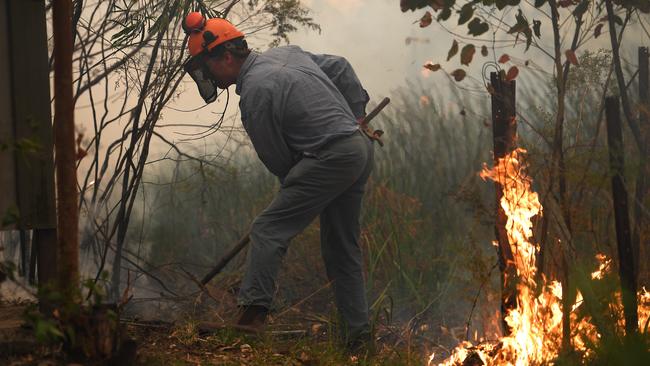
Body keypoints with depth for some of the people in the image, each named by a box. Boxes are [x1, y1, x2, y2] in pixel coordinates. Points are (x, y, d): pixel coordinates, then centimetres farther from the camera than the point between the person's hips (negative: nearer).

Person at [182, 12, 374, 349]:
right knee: (342, 248, 16)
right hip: (361, 149, 10)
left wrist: (295, 188, 12)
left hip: (330, 158, -10)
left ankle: (252, 315, -25)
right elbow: (339, 67, 24)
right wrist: (356, 113, 23)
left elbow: (277, 160, -6)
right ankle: (358, 334, 18)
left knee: (268, 231, -13)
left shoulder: (254, 93, -14)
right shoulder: (286, 53, 13)